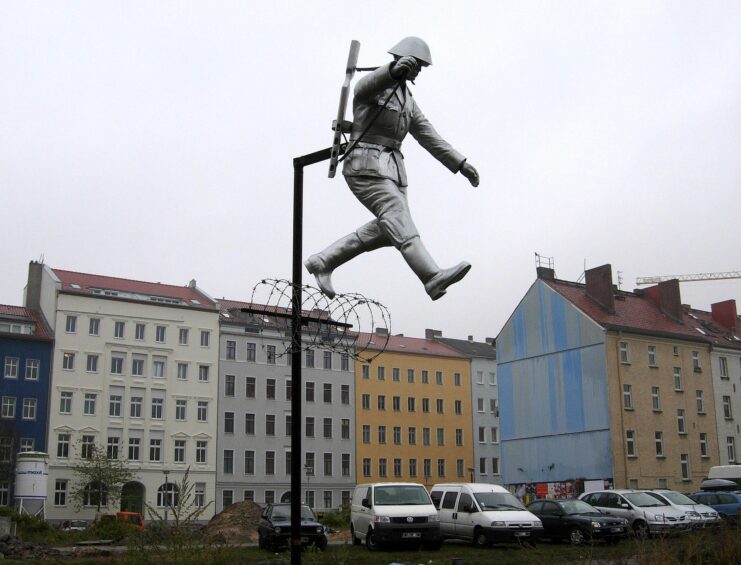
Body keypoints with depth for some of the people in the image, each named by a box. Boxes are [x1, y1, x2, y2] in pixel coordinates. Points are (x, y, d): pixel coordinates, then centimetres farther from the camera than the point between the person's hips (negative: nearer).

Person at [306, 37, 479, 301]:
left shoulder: (407, 98, 22)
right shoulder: (371, 85, -4)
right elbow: (370, 84, -32)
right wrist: (395, 70, -54)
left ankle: (323, 261, 8)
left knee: (389, 229, -1)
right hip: (366, 165, -9)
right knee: (399, 218, -23)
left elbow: (429, 136, 20)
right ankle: (433, 278, -37)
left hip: (391, 167, 9)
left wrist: (461, 164, 12)